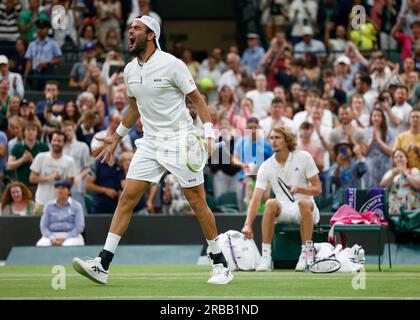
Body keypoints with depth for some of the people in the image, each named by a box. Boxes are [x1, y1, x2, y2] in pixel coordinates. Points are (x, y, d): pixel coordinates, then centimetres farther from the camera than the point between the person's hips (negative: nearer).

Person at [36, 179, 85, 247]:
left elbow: (79, 227, -3)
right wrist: (52, 239, -13)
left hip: (71, 236, -2)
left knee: (68, 246, -38)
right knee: (41, 245, -31)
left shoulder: (76, 206, 6)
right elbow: (44, 226, 7)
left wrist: (65, 238, -15)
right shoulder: (49, 206, 13)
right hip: (52, 235, 2)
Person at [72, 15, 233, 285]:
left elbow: (197, 99, -6)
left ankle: (221, 265, 9)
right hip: (149, 143, 6)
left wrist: (209, 134, -16)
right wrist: (116, 137, 27)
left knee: (198, 202, -3)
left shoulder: (171, 64, -11)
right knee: (127, 198, -4)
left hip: (180, 141, -6)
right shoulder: (130, 70, 8)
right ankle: (103, 265, -7)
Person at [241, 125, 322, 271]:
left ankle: (305, 254, -32)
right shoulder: (266, 166, -1)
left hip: (306, 210, -1)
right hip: (282, 211, 1)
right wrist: (248, 224, -22)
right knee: (271, 203, -32)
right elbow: (256, 198, -9)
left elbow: (317, 189, -2)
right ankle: (266, 257, -32)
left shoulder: (304, 157, -4)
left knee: (304, 203, -37)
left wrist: (298, 189, -23)